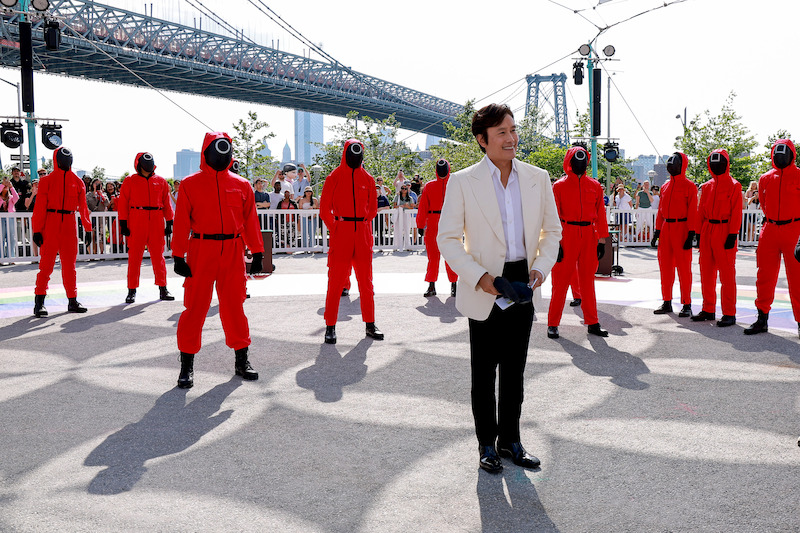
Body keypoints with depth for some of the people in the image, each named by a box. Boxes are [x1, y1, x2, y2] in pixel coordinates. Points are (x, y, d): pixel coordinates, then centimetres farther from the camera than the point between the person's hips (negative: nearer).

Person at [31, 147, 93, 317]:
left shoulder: (77, 182, 10)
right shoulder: (47, 180, 1)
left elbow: (83, 207, 14)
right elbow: (40, 206, -2)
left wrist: (87, 229, 10)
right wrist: (37, 230, -7)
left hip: (69, 226, 3)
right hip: (51, 225, -3)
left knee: (69, 264, 8)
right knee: (47, 263, -5)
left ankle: (72, 301, 14)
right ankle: (39, 302, -1)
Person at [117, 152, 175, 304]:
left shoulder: (161, 182, 12)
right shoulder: (129, 181, 6)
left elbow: (166, 203, 13)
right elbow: (123, 203, 4)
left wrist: (169, 223, 8)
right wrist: (123, 224, -2)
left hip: (157, 223, 2)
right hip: (136, 223, -2)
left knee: (158, 256, 5)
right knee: (134, 257, 0)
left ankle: (163, 289, 12)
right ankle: (132, 291, 7)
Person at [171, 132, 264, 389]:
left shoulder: (241, 185, 10)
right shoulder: (190, 184, 3)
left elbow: (250, 220, 11)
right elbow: (181, 222, 2)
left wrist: (257, 252, 8)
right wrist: (178, 256, -3)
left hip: (233, 252, 2)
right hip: (201, 251, -2)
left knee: (234, 305, 7)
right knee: (195, 306, -1)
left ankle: (242, 360, 18)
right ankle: (187, 364, 8)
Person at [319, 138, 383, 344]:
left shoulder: (367, 178, 10)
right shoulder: (334, 177, 1)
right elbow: (325, 209, 1)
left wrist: (364, 222, 6)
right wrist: (335, 226, -5)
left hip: (363, 235, 3)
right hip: (341, 234, -3)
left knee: (366, 281, 8)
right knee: (336, 282, -2)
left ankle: (370, 325, 16)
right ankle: (330, 327, 4)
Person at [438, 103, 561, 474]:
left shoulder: (538, 178, 4)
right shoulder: (462, 182, -7)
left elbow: (552, 229, 13)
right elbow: (448, 238, -6)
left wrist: (541, 267, -4)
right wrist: (481, 277, -17)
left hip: (522, 286, 3)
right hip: (484, 290, -3)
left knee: (514, 369, 14)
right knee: (483, 371, 7)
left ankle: (510, 441, 28)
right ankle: (486, 444, 23)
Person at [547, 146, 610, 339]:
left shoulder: (595, 186, 10)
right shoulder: (559, 186, 0)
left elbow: (600, 215, 11)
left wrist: (602, 241, 6)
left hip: (589, 237, 3)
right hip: (567, 235, -3)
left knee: (588, 279, 9)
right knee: (561, 280, -1)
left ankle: (592, 323, 16)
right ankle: (553, 324, 7)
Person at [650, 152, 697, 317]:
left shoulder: (689, 186, -3)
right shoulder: (666, 186, 15)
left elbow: (692, 211, -8)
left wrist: (691, 234, -15)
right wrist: (657, 231, 12)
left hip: (681, 229, -6)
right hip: (666, 229, 6)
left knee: (683, 268, -4)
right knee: (665, 266, 7)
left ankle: (687, 305, 2)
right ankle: (667, 303, 16)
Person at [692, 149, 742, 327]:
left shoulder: (734, 186, -3)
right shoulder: (707, 186, 14)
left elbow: (736, 212, -8)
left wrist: (733, 234, -14)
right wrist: (699, 233, 11)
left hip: (724, 230, -6)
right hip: (707, 230, 6)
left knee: (727, 274, -5)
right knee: (706, 272, 9)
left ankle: (729, 314, 0)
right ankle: (708, 310, 19)